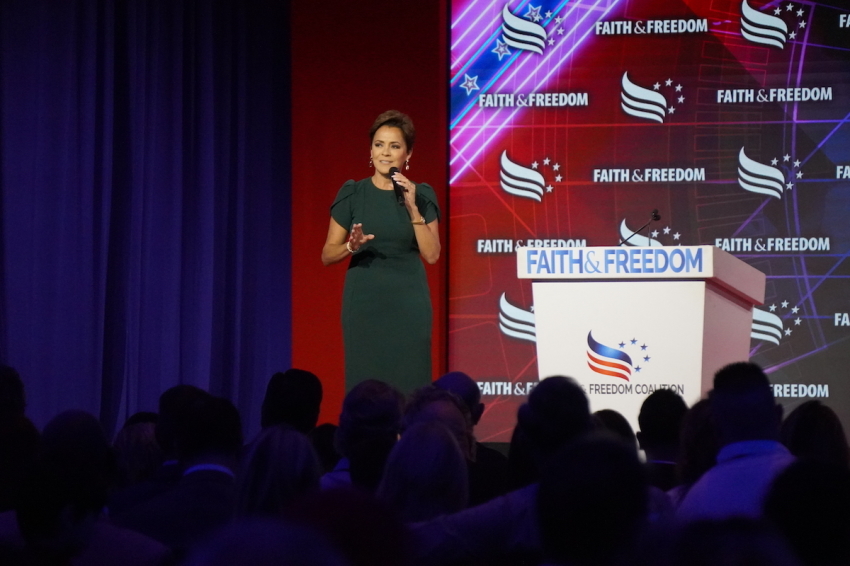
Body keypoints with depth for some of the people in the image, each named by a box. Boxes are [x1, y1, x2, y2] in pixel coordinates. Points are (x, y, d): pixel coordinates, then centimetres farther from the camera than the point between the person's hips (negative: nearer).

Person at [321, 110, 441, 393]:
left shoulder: (422, 195, 3)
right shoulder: (352, 194, 1)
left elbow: (432, 255, -4)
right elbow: (327, 254, 2)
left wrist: (412, 208, -12)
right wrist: (351, 246, -19)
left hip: (408, 304, 0)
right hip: (363, 302, 0)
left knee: (408, 385, -4)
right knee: (363, 384, -4)